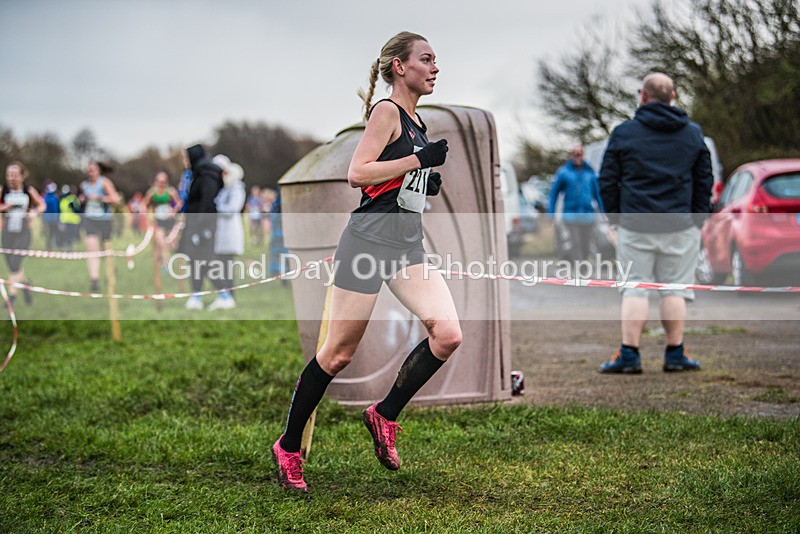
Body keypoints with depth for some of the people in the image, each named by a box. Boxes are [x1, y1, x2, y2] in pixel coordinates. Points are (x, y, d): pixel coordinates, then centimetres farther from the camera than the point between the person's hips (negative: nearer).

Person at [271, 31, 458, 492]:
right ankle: (289, 447, 13)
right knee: (339, 353, -2)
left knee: (448, 334, -11)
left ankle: (385, 416, 6)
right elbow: (357, 173, -17)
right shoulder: (387, 112, -6)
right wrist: (419, 159, -16)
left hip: (409, 246, 8)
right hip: (371, 239, -8)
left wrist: (430, 182, 11)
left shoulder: (417, 122, 18)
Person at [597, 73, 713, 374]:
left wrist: (616, 216, 11)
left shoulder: (623, 133, -1)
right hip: (681, 226, 1)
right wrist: (698, 218, 17)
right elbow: (705, 181, 11)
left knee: (634, 288, 2)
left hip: (635, 225, -1)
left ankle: (629, 355, -2)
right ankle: (675, 354, 7)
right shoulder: (693, 134, 7)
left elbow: (607, 181, 1)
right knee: (675, 288, 7)